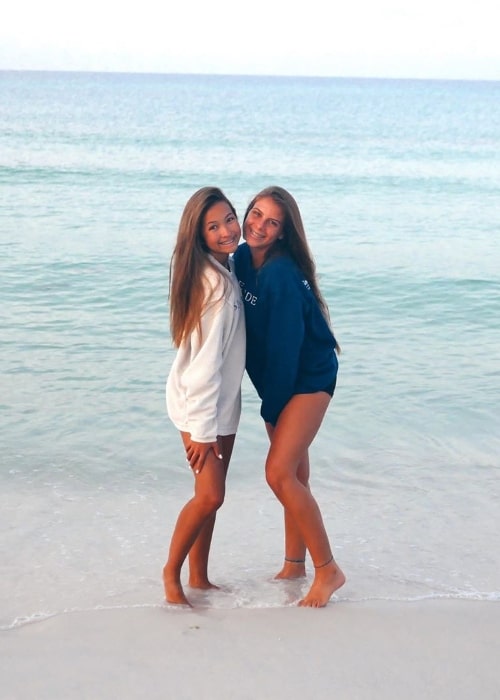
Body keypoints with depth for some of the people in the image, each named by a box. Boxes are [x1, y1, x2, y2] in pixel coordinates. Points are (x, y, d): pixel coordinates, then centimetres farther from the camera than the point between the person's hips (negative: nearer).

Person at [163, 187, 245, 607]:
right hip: (198, 401, -8)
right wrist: (203, 429, -23)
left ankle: (199, 577, 22)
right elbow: (204, 360, -24)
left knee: (211, 494, 12)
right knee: (210, 494, -10)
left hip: (224, 399, 8)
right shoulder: (212, 282, -23)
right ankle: (171, 574, 9)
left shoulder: (227, 270, 4)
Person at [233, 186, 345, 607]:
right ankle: (295, 565, 26)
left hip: (308, 378, -8)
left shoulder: (283, 274, -25)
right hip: (278, 378, 8)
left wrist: (270, 406, -13)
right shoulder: (242, 258, -1)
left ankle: (328, 570, -4)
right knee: (295, 475, 14)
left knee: (280, 472, -15)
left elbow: (286, 346, -22)